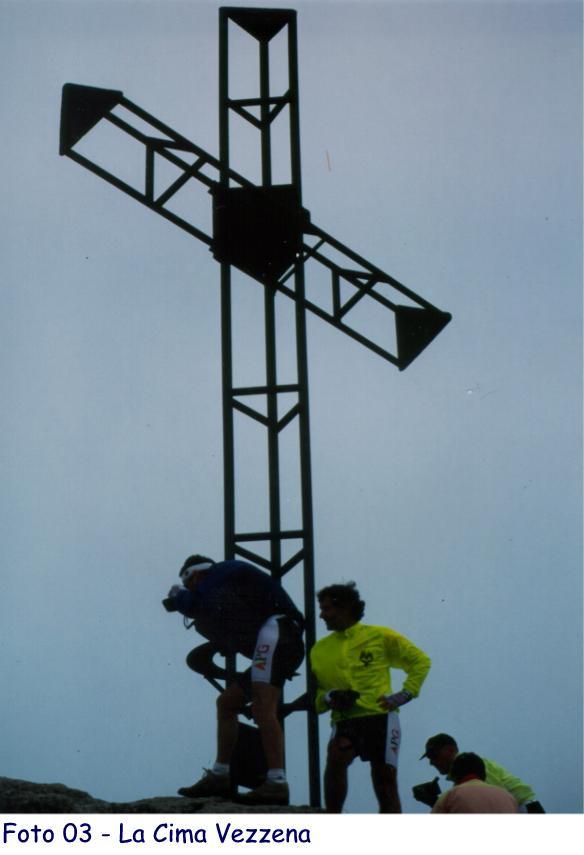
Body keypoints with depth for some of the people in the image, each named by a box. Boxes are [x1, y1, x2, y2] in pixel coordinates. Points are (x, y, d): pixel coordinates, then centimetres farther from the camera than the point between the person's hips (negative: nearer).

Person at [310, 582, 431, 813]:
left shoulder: (380, 637, 6)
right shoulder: (320, 650, 15)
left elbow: (420, 661, 11)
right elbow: (315, 695, 20)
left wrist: (405, 694, -2)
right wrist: (330, 698, -4)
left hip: (380, 717, -1)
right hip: (344, 721, 1)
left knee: (385, 781, -2)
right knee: (335, 759, -29)